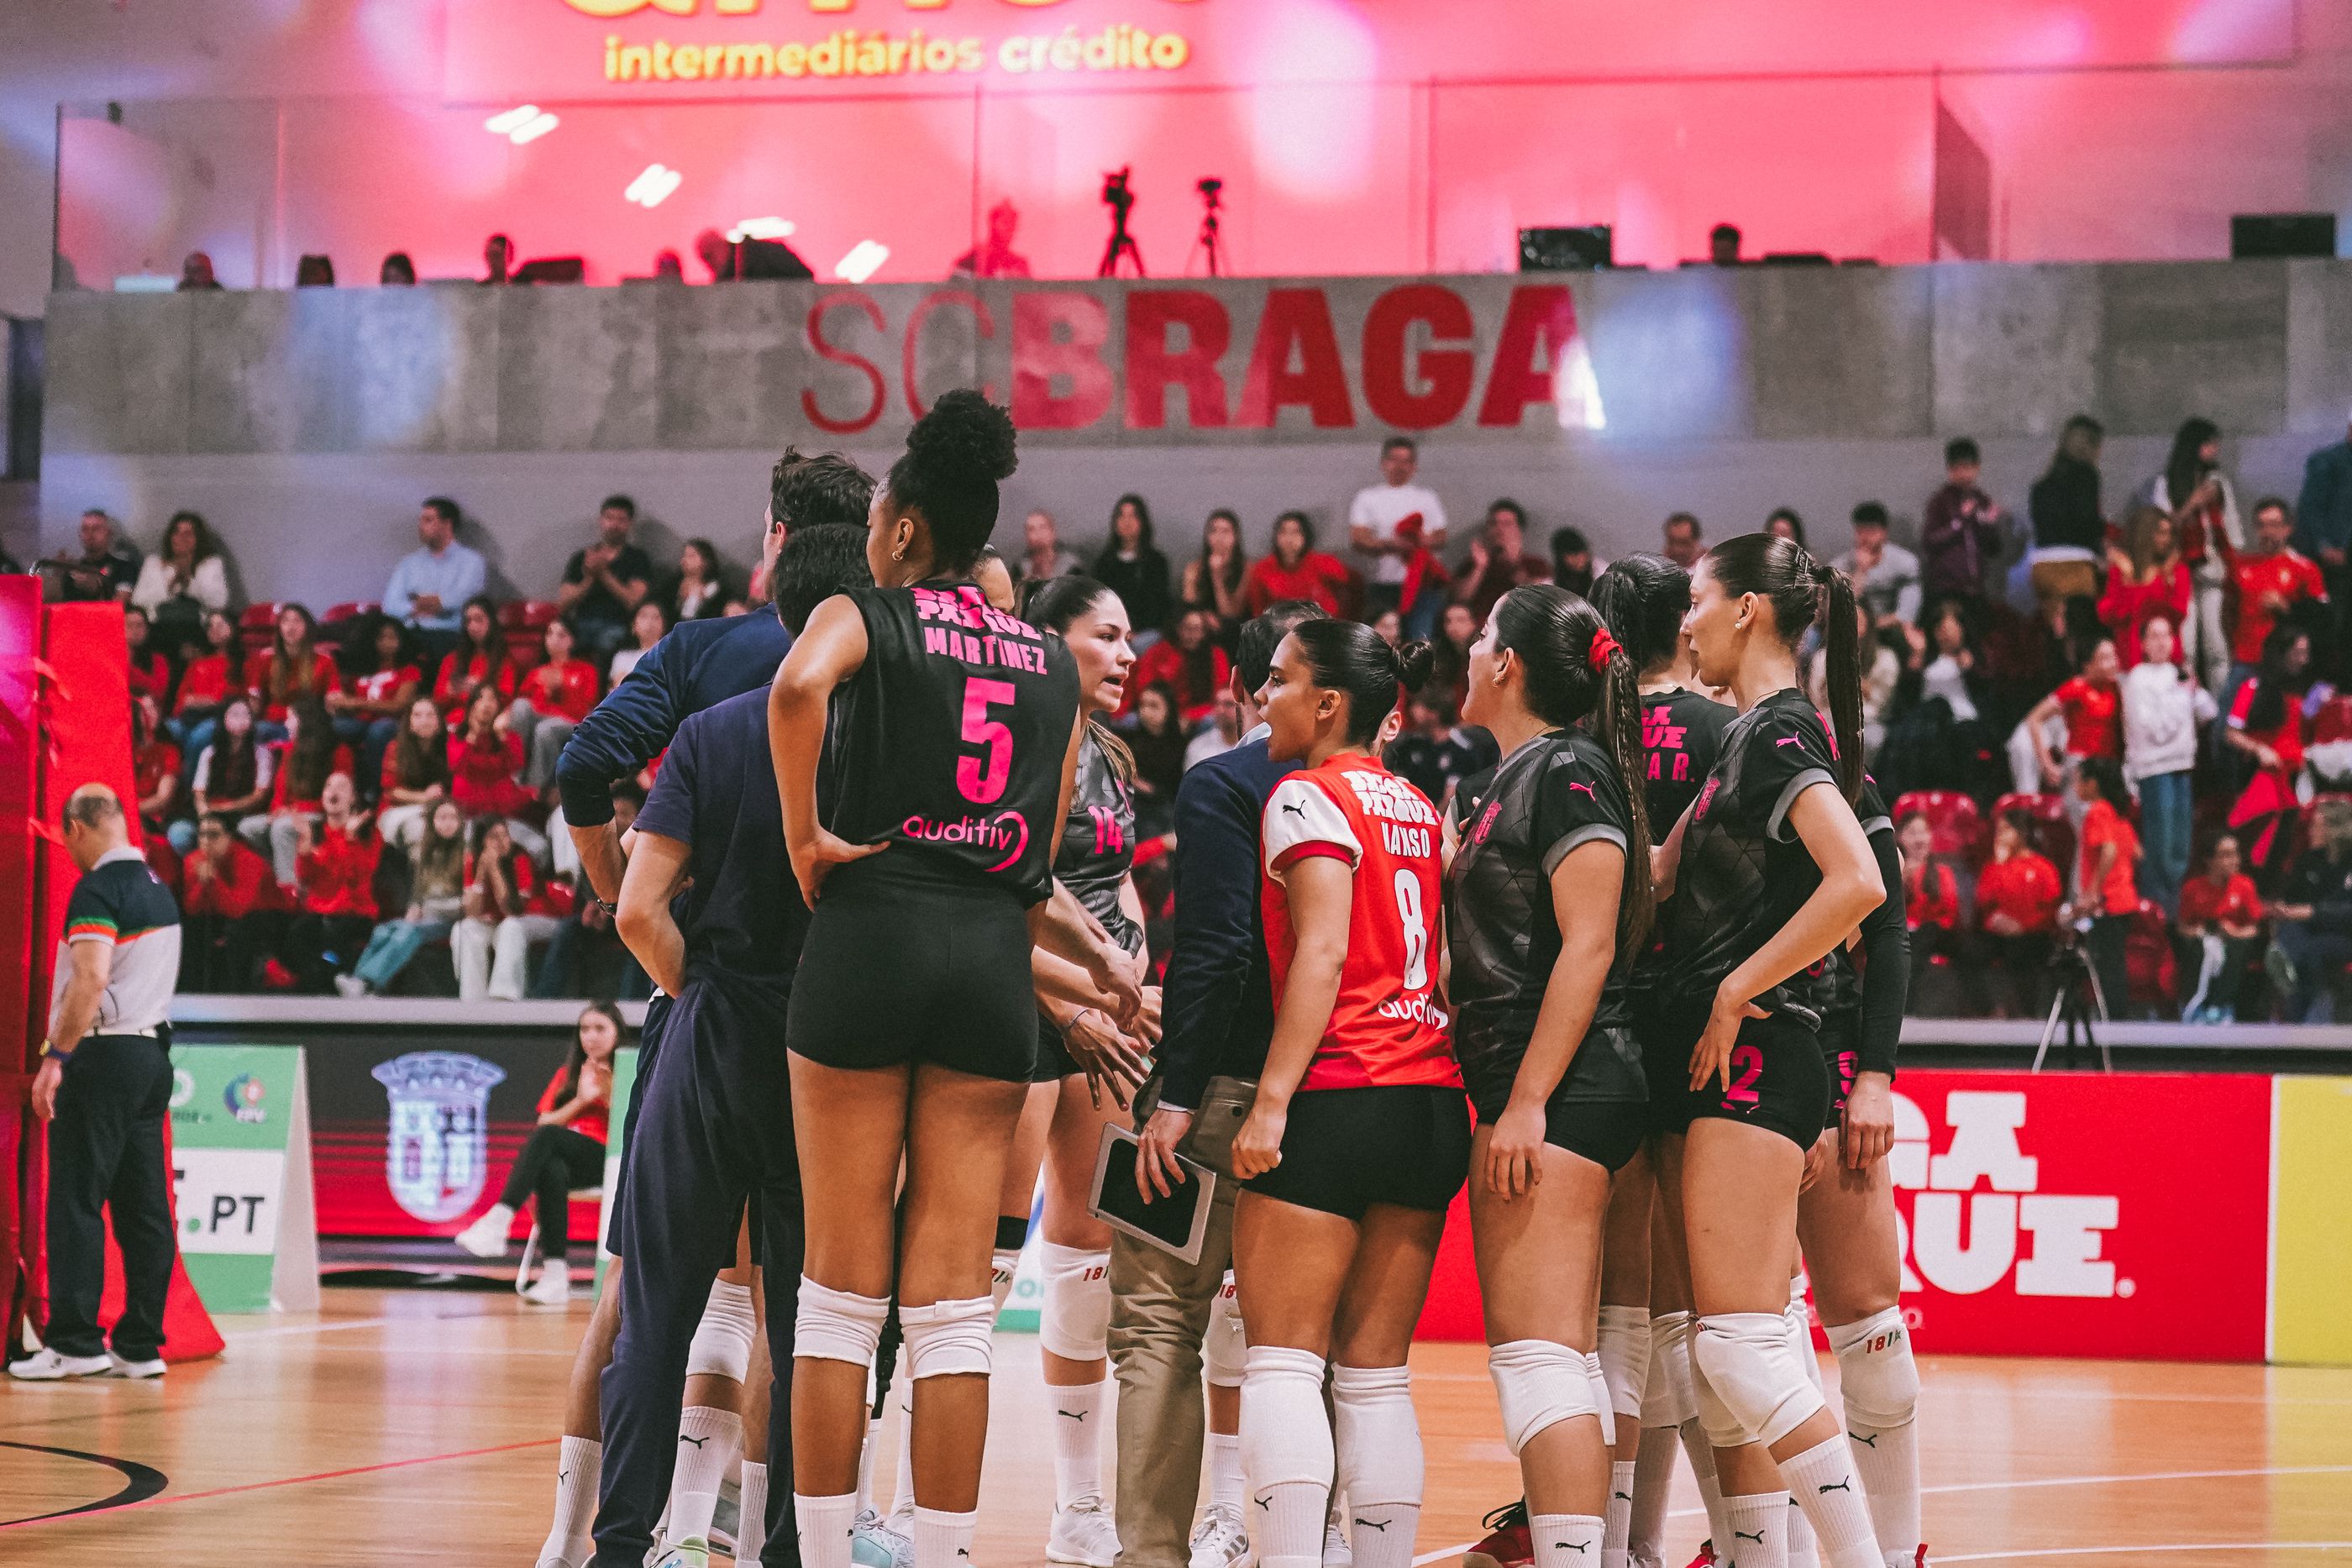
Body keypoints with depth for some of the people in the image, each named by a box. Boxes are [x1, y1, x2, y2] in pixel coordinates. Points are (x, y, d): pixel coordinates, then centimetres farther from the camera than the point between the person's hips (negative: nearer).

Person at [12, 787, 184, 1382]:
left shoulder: (97, 890, -12)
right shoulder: (157, 889, 14)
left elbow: (91, 978, -23)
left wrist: (56, 1056, -22)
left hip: (103, 1057, -8)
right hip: (154, 1052, 8)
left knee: (76, 1201, -4)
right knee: (143, 1205, 6)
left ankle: (74, 1343, -5)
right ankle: (140, 1345, 7)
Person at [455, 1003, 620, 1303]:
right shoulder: (568, 1075, 23)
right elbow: (545, 1121, 10)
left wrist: (609, 1095, -10)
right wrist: (581, 1101, -3)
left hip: (610, 1164, -3)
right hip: (565, 1161, 3)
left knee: (547, 1136, -33)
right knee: (551, 1172, -37)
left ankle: (497, 1221, -45)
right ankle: (555, 1273, -47)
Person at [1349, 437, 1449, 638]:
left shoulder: (1426, 497, 14)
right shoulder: (1368, 497, 8)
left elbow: (1441, 538, 10)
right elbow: (1358, 538, -2)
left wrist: (1424, 541, -14)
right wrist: (1389, 545, -20)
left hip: (1422, 583, 1)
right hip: (1384, 585, -1)